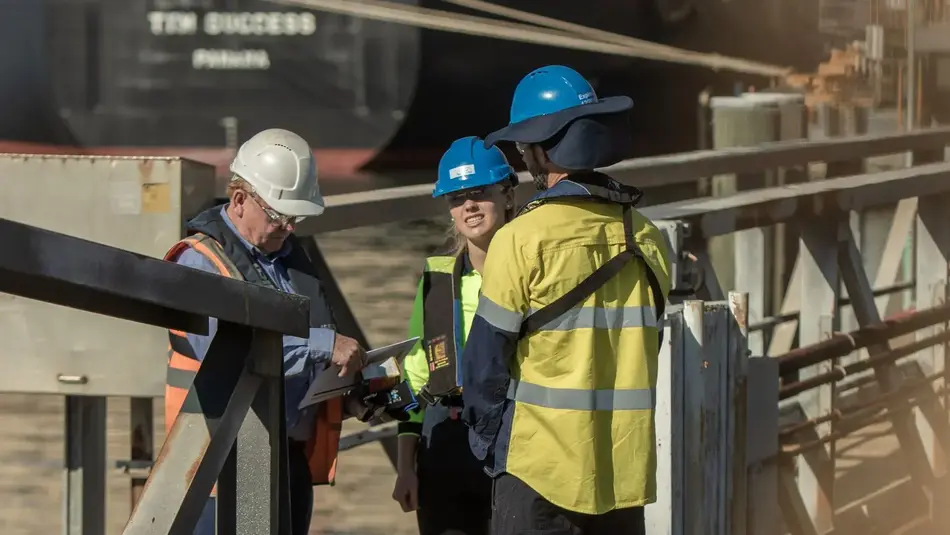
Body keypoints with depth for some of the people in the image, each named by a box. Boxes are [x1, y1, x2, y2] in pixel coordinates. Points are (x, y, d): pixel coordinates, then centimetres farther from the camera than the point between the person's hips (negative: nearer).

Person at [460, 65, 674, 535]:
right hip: (626, 466, 5)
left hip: (540, 463, -5)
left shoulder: (524, 238, -11)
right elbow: (643, 349, 12)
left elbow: (487, 357, -7)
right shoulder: (647, 239, 5)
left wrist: (486, 438, 7)